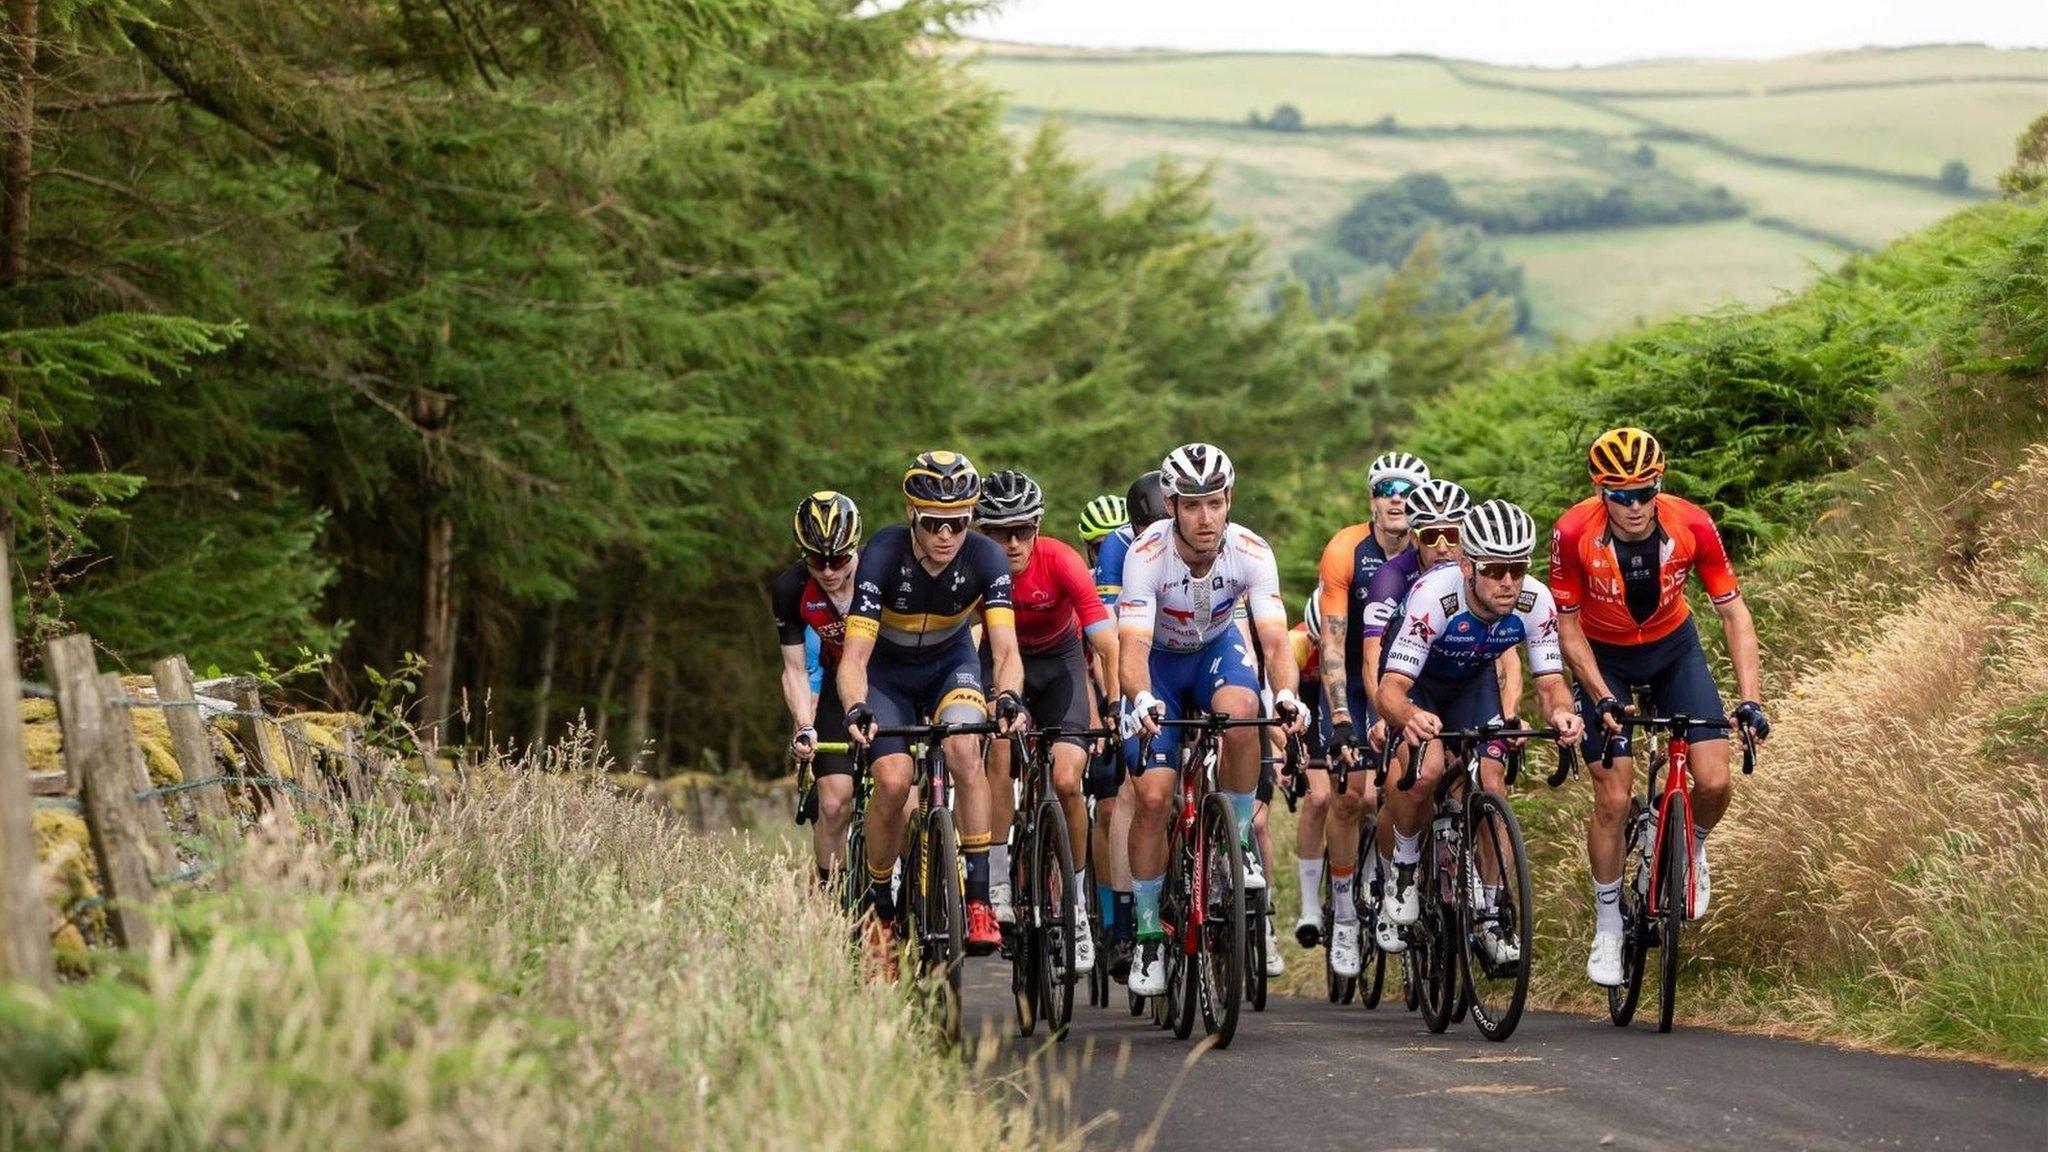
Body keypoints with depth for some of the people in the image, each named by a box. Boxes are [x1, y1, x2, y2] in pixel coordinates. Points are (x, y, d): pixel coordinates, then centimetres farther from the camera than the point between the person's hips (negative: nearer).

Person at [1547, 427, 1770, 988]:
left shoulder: (1691, 526, -26)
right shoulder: (1574, 533, -29)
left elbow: (1734, 612, -18)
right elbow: (1567, 626, -17)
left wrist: (1750, 699, -27)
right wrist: (1602, 701, -27)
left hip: (1673, 648, 1)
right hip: (1603, 658, -1)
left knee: (1714, 781, -12)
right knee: (1613, 798, -8)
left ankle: (1691, 849, 22)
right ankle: (1608, 927, 9)